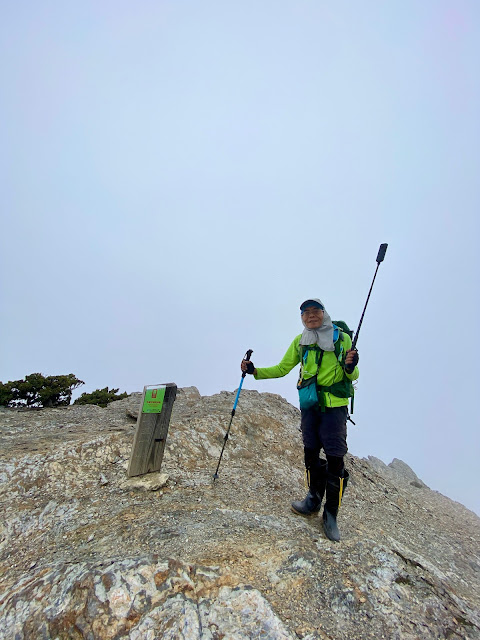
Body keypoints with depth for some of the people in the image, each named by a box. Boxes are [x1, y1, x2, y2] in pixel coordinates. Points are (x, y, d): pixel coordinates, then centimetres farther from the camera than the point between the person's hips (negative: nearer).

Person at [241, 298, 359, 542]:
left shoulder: (342, 338, -4)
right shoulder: (300, 342, 5)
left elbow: (353, 376, 0)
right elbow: (281, 369, 10)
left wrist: (351, 367, -24)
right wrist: (254, 370, -2)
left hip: (335, 406, -3)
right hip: (309, 405, 4)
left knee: (335, 458, -2)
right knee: (311, 452, 13)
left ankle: (331, 514, 16)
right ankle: (314, 499, 34)